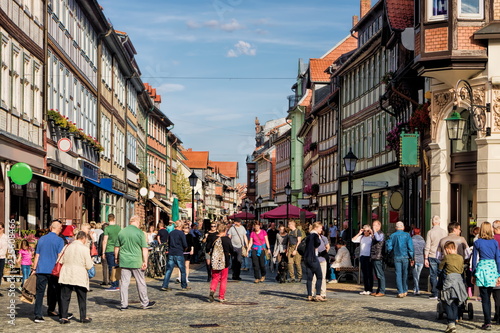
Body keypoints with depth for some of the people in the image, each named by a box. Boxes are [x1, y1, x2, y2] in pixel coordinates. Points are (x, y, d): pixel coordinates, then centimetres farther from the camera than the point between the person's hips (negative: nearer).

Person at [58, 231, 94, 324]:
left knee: (65, 297, 8)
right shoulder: (84, 249, -9)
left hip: (66, 276, 3)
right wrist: (91, 262, 14)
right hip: (79, 277, -3)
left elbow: (61, 261, 7)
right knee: (82, 298, 10)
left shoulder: (67, 247, 2)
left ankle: (63, 317, 6)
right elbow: (89, 266, -8)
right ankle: (83, 317, 15)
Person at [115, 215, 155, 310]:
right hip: (136, 262, -3)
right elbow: (144, 249, -9)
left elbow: (116, 247, 12)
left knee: (124, 283, 6)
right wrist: (145, 261, -5)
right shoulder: (140, 233, -7)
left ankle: (124, 304, 6)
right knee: (141, 283, 8)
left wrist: (116, 258, 24)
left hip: (124, 262, 3)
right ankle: (145, 303, 17)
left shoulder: (121, 232, 5)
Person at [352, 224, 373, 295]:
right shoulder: (361, 237, 12)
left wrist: (372, 233, -14)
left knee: (369, 273, -2)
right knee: (364, 273, 10)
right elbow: (353, 240, 8)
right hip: (362, 256, 5)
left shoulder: (371, 237, -3)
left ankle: (370, 289, 4)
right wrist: (359, 233, 3)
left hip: (369, 257, -5)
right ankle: (366, 289, 16)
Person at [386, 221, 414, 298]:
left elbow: (389, 247, -2)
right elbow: (410, 246, -5)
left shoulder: (392, 236, 2)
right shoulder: (407, 235, 0)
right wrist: (412, 257, 1)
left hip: (397, 257, 0)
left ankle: (400, 292, -7)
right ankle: (405, 291, 19)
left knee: (398, 274, 0)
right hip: (405, 257, 0)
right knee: (405, 274, 12)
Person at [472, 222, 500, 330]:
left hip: (482, 268, -3)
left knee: (484, 298, -1)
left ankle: (488, 322, -5)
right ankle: (488, 320, 22)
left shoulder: (477, 243, -2)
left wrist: (473, 274, 7)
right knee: (488, 297, 16)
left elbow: (475, 259, 0)